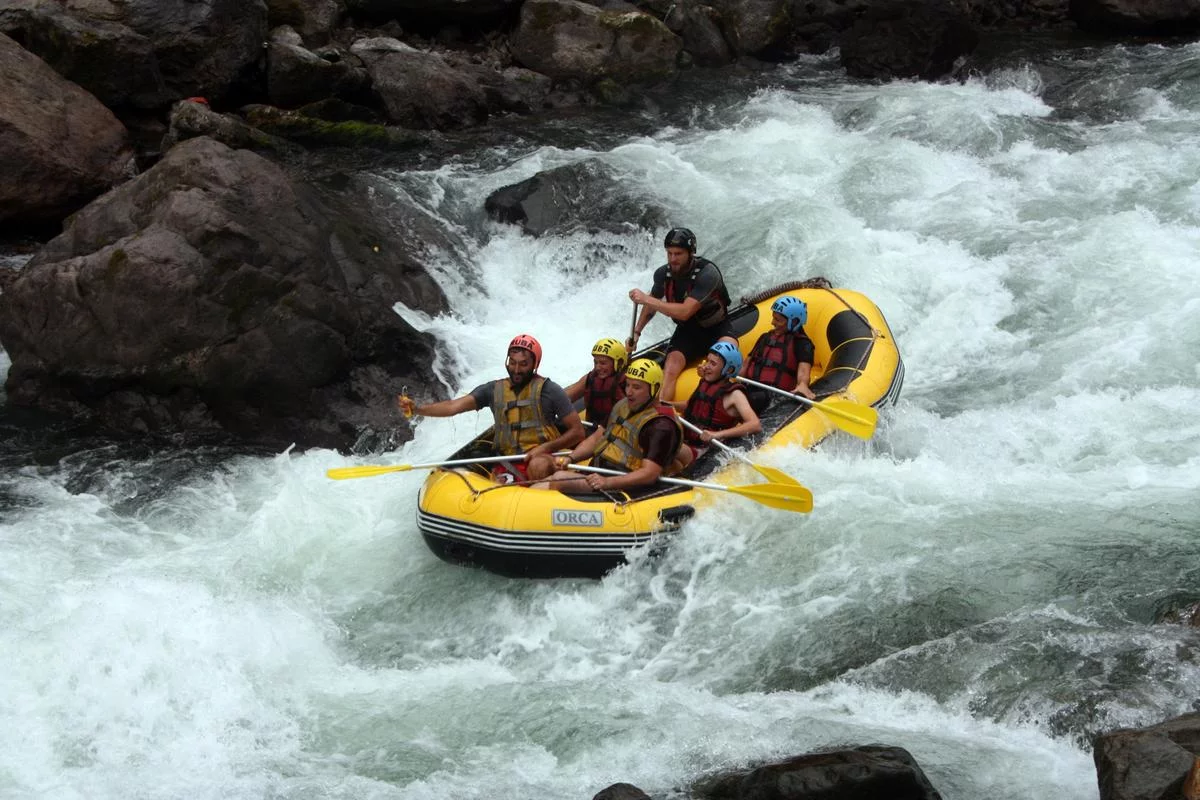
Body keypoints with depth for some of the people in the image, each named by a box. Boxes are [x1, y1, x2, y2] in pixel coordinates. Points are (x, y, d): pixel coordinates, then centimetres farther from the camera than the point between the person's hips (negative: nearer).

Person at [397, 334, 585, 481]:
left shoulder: (548, 390, -1)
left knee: (538, 466, -37)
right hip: (508, 466, 3)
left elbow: (577, 432, 0)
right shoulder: (494, 390, 10)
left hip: (542, 459, -3)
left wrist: (546, 447, -15)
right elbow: (454, 406, 0)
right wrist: (416, 409, -16)